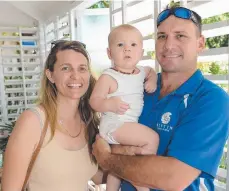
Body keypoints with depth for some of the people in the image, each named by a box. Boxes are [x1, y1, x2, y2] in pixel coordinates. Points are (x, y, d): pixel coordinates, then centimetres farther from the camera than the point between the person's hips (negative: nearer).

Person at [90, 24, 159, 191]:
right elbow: (94, 101, -13)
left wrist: (152, 80, 7)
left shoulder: (141, 72, 6)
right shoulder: (108, 77, -14)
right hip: (114, 125, -8)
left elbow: (151, 70, 29)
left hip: (130, 126, 8)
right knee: (152, 138, -18)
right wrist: (109, 104, -33)